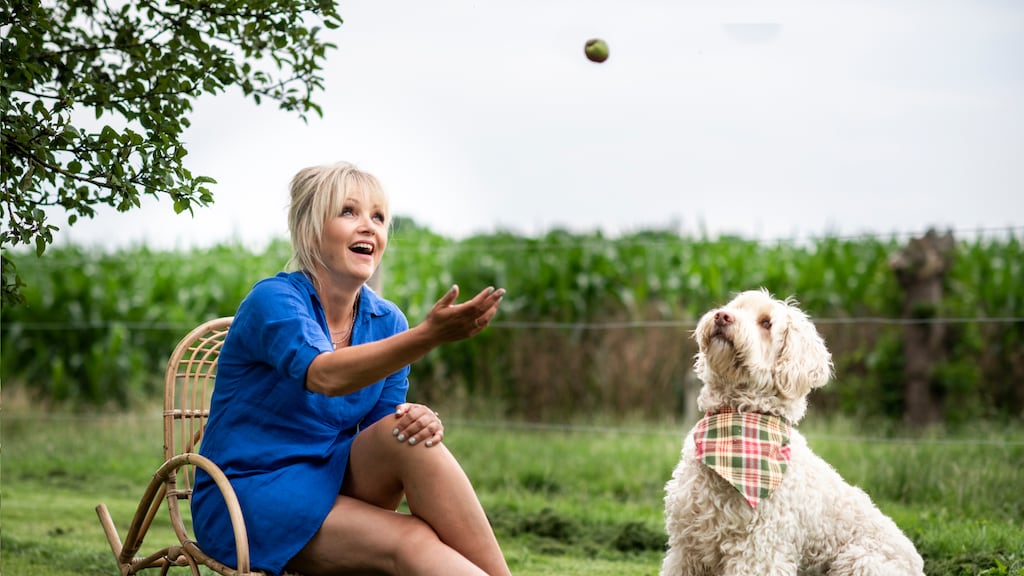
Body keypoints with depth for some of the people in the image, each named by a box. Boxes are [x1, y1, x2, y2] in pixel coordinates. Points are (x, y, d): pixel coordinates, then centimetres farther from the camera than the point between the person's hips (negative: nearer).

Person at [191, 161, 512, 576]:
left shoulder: (386, 321, 4)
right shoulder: (273, 300, -15)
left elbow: (385, 436, 4)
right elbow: (326, 376, -36)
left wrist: (422, 421, -21)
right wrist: (429, 336, -50)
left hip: (333, 484, 6)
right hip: (250, 494, -5)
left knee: (408, 435, -25)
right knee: (412, 542, -30)